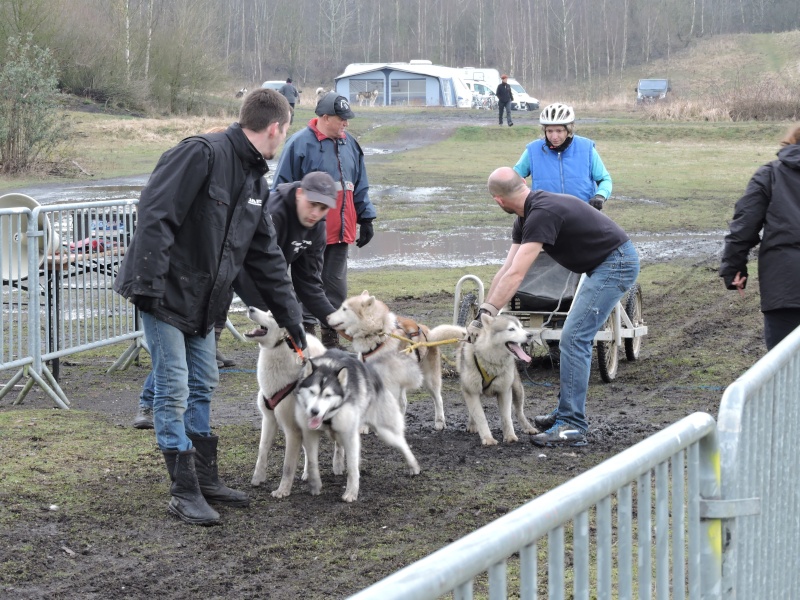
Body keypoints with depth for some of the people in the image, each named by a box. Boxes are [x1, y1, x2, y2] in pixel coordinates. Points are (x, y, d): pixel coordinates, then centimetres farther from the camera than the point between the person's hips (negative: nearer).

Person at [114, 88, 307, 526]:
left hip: (203, 301, 9)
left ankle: (206, 480, 23)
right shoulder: (201, 155, -19)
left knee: (203, 388, 13)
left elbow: (266, 257, 16)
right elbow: (154, 215, -25)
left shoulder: (256, 181, 10)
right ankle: (184, 492, -1)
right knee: (174, 391, -7)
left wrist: (291, 318, 15)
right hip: (164, 295, -9)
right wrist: (149, 285, -28)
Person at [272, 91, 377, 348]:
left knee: (336, 286, 11)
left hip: (340, 231, 6)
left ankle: (331, 337, 19)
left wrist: (366, 219, 15)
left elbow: (360, 186, 18)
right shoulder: (300, 143, -9)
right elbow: (283, 187, -8)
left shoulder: (349, 143, 11)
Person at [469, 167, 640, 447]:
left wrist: (485, 315, -25)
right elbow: (506, 270, 9)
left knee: (574, 338, -13)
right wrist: (485, 312, 5)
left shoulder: (543, 213, -24)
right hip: (604, 265, 10)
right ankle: (566, 412, 24)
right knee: (575, 336, 16)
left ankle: (573, 427, -11)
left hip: (616, 264, -10)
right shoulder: (527, 217, 8)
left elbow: (515, 275, -27)